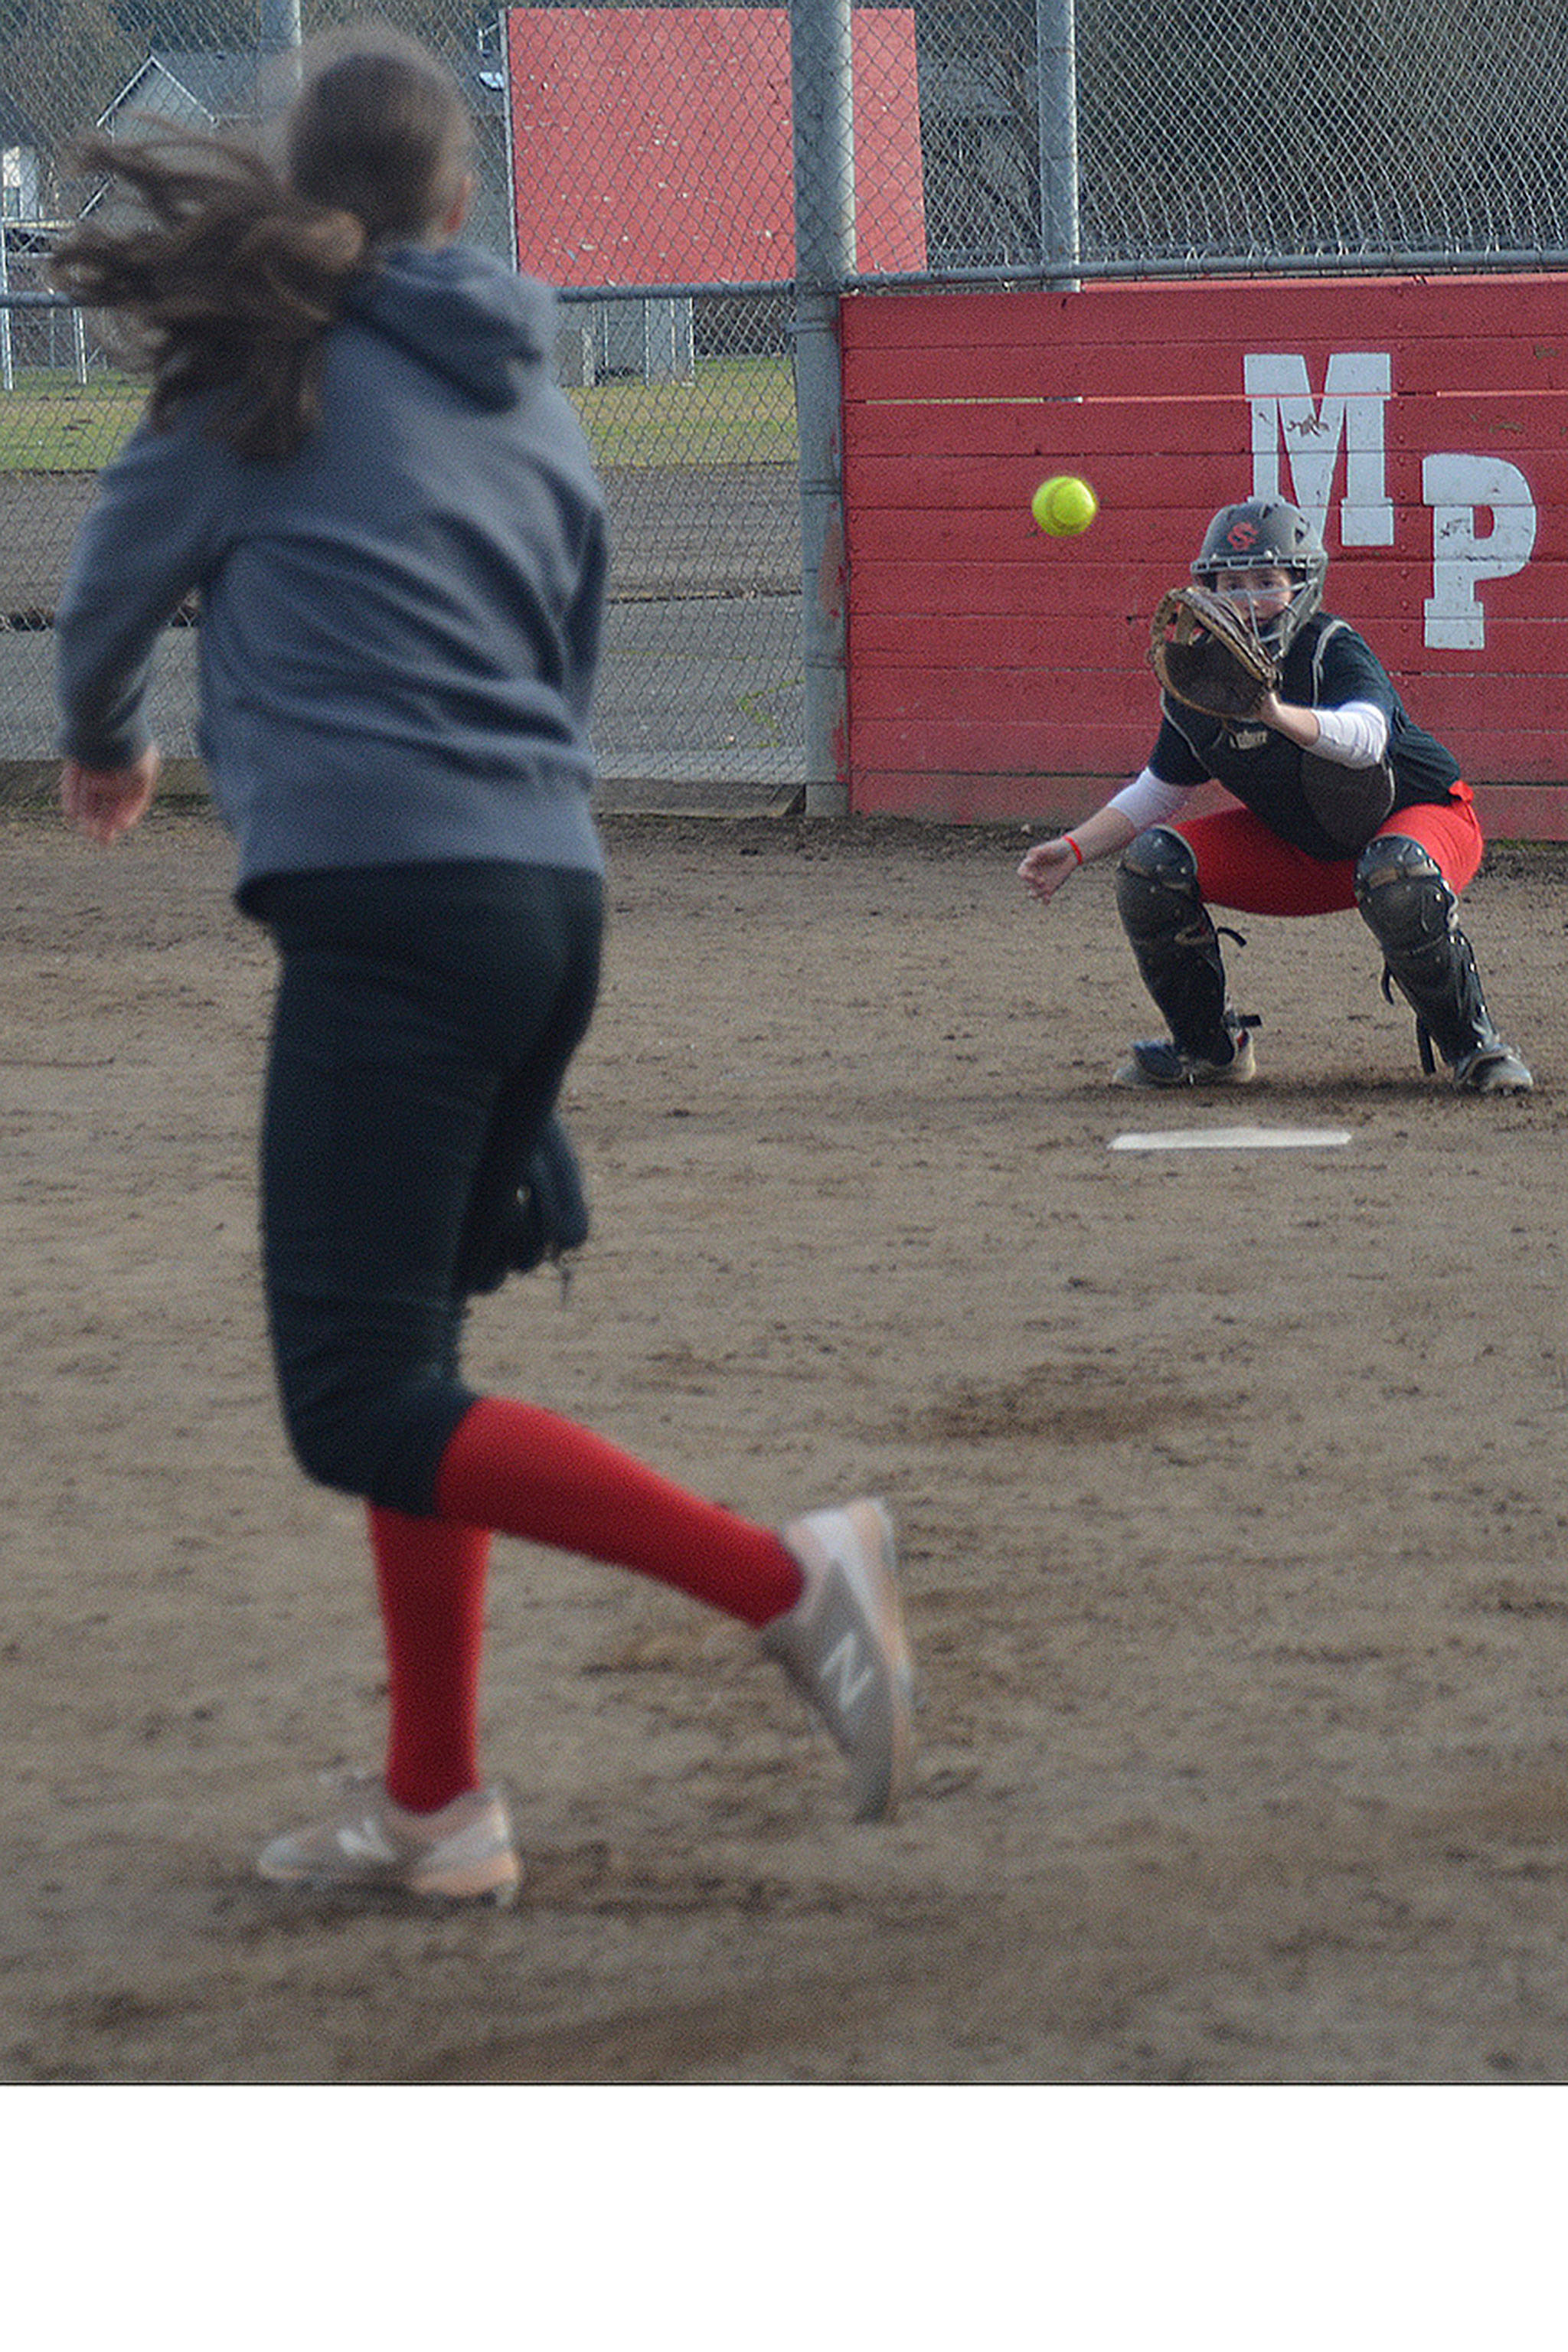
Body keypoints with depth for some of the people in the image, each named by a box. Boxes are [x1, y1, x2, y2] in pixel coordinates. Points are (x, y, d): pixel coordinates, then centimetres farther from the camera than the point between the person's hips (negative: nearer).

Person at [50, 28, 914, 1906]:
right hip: (552, 895, 8)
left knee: (364, 1404, -10)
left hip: (384, 896, -7)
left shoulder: (266, 367, 1)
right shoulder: (529, 394, 17)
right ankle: (434, 1804, 19)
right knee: (403, 1351, 18)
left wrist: (104, 748, 35)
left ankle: (782, 1579, -18)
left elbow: (109, 590, 14)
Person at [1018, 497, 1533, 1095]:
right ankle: (1209, 1046, 7)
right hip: (1299, 853, 6)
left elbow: (1366, 737, -48)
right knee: (1152, 863, -12)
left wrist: (1279, 715, -66)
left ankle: (1471, 1042, -18)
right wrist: (1075, 849, -8)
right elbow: (1156, 793, 6)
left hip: (1420, 814, -6)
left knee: (1397, 879, -42)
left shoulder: (1335, 652, -25)